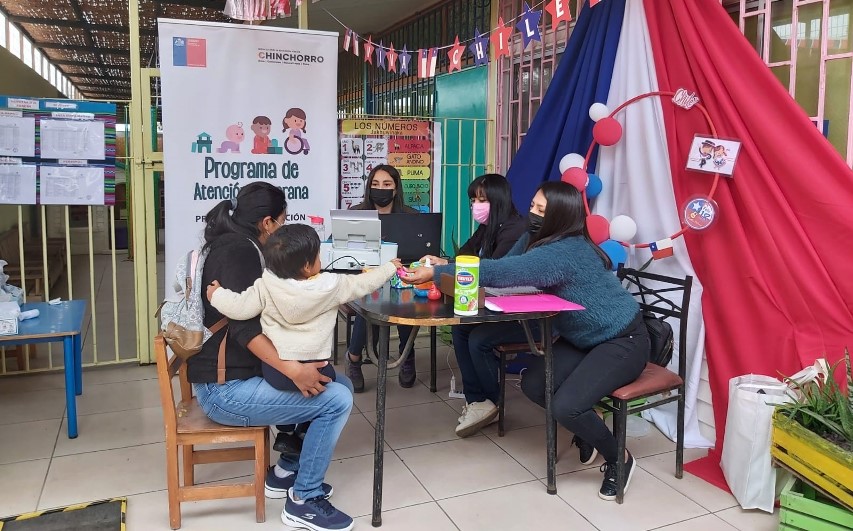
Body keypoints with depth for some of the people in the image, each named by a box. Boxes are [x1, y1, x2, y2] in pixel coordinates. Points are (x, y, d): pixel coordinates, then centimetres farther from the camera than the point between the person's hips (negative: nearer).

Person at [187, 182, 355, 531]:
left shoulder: (232, 246, 14)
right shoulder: (238, 251, -17)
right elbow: (243, 325, -28)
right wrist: (292, 369, -34)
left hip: (236, 375, 10)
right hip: (225, 389, -10)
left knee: (340, 384, 7)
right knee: (337, 400, -16)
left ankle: (286, 471, 16)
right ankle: (304, 500, -1)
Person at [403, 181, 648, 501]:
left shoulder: (566, 251, -30)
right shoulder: (537, 238, 0)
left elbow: (500, 273, -38)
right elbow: (503, 267, -4)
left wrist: (435, 273, -33)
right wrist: (445, 265, -18)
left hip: (623, 341, -9)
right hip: (585, 340, 9)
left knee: (566, 405, -22)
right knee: (533, 384, -4)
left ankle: (618, 460, 6)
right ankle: (587, 432, 20)